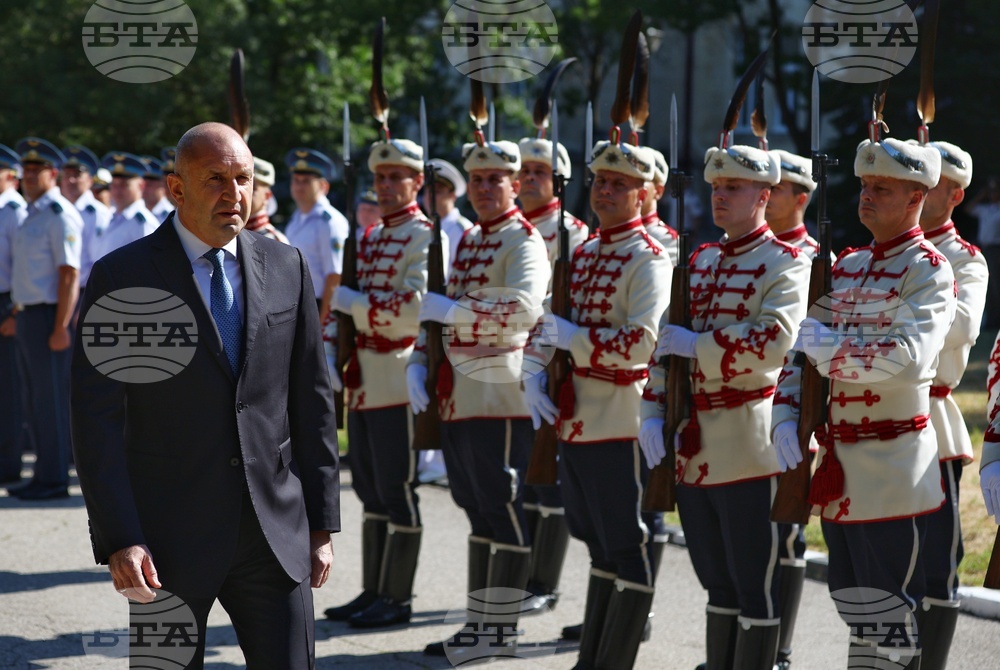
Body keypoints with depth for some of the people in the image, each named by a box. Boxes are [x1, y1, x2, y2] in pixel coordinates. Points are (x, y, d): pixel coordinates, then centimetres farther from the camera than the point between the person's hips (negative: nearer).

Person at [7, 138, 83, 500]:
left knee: (51, 400, -5)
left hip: (49, 318, -10)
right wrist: (19, 314, 18)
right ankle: (44, 475, 19)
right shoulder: (32, 214, 16)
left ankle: (54, 479, 0)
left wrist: (61, 329, -22)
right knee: (34, 402, 12)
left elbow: (70, 274, -19)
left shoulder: (60, 215, -13)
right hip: (28, 317, 10)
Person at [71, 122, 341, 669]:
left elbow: (311, 401, 12)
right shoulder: (121, 277, -5)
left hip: (276, 535, 3)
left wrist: (321, 522, 9)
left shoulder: (285, 268, 8)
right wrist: (117, 541, -15)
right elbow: (96, 421, -8)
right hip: (170, 538, -3)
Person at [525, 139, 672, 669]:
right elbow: (546, 327, 18)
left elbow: (642, 344, -20)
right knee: (600, 545, 16)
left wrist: (572, 337, -18)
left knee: (627, 550, -1)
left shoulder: (649, 261, -9)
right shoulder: (582, 254, 14)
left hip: (620, 425, -8)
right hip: (575, 422, 8)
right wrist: (535, 380, 1)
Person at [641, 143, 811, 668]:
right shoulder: (699, 262, 15)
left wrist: (696, 344, -15)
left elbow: (773, 341, -21)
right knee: (719, 584, 14)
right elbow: (666, 343, 17)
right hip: (693, 448, 7)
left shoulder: (785, 265, -6)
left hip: (749, 446, -7)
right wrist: (653, 414, 6)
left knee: (754, 588, -2)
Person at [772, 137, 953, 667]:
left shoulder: (928, 270, -8)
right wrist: (785, 416, 1)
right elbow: (804, 347, 15)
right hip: (841, 466, 7)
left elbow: (910, 356, -23)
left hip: (894, 470, -7)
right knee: (857, 616, 13)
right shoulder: (847, 266, 14)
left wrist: (832, 345, -19)